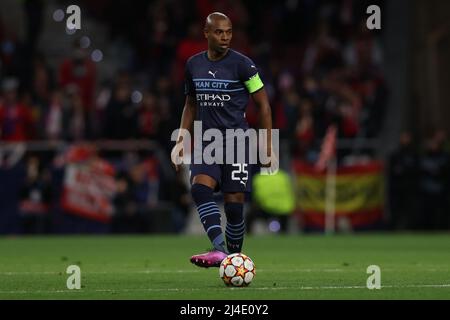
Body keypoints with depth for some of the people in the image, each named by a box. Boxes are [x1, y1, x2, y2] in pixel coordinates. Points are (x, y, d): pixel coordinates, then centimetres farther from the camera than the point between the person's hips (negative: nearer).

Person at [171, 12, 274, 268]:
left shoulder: (242, 64, -6)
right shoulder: (193, 65, 8)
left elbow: (263, 104, -2)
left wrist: (269, 146, -5)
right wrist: (181, 140, 13)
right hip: (206, 142, 3)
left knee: (234, 205, -6)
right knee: (200, 187, -22)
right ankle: (220, 251, -32)